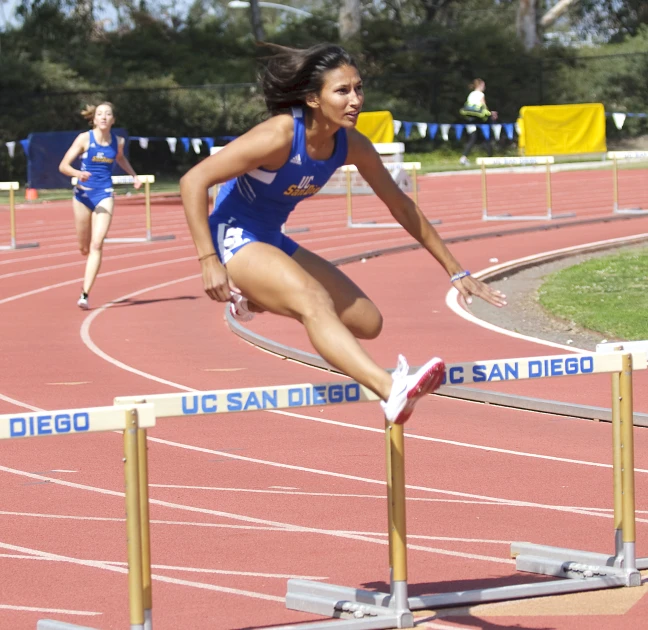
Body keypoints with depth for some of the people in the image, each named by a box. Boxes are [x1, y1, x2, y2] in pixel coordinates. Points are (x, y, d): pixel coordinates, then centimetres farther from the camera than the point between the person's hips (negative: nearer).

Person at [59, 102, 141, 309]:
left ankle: (85, 295, -19)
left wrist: (133, 175, 15)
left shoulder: (118, 141, 1)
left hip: (104, 195, 0)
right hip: (83, 194, 0)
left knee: (96, 245, -15)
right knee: (84, 247, 13)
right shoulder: (84, 139, -8)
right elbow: (63, 165, -10)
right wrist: (77, 173, -29)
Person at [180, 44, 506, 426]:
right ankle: (392, 390, -55)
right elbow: (194, 181, -25)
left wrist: (456, 272, 11)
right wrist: (209, 262, -30)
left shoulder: (352, 146, -5)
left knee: (367, 323, 5)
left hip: (274, 243, 8)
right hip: (234, 239, -8)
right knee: (314, 301, -34)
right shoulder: (280, 136, -25)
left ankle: (260, 298, 26)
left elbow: (402, 208, 9)